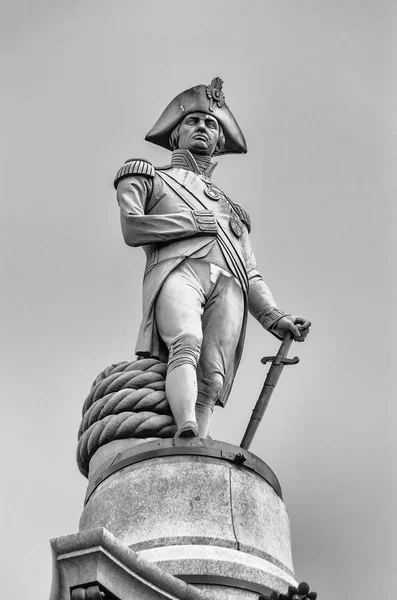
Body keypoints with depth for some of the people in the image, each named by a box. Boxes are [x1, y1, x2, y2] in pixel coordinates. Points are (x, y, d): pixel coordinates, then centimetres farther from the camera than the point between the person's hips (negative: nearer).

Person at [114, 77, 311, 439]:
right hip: (177, 270, -3)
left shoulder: (232, 209, 39)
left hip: (229, 285, 3)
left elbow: (252, 275, 27)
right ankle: (187, 434, -53)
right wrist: (200, 222, 9)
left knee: (211, 381, -22)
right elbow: (133, 229, 8)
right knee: (187, 345, -34)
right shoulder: (148, 177, 29)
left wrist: (275, 318, 8)